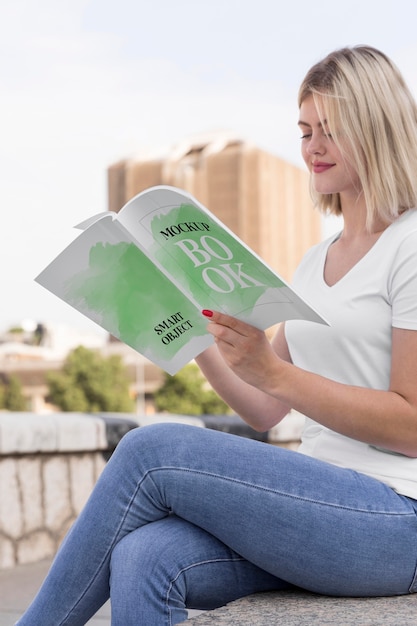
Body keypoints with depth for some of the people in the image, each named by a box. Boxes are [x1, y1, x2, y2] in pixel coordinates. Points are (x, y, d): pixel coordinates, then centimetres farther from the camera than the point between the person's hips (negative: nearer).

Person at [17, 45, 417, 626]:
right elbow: (266, 411, 17)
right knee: (146, 560, -22)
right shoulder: (316, 260, 19)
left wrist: (272, 370, -19)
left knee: (152, 449, -20)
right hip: (320, 502, 6)